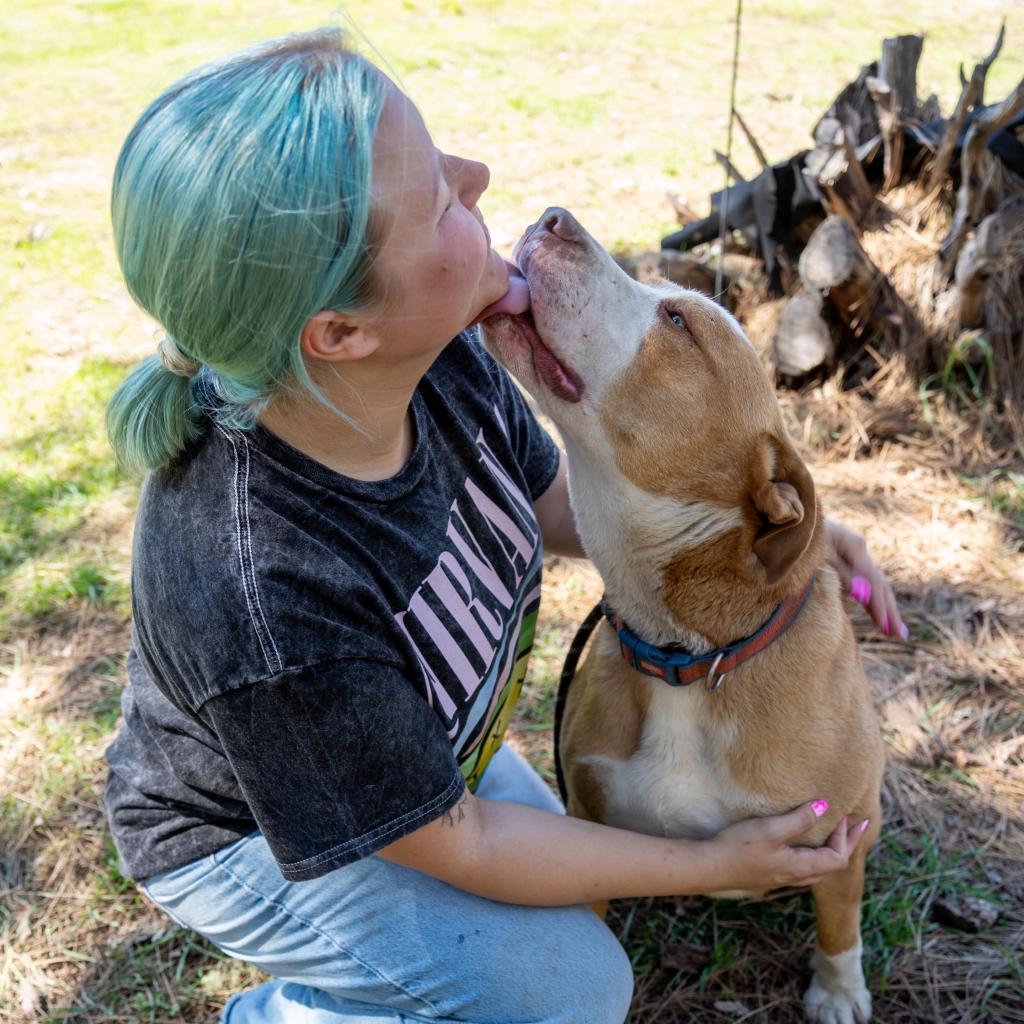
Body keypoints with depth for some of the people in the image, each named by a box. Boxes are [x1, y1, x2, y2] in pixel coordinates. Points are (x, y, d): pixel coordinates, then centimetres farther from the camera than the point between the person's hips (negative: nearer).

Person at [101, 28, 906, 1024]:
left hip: (405, 737, 7)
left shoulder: (433, 358, -25)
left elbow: (556, 502, -2)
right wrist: (709, 864, -17)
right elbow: (452, 843, -26)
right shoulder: (266, 605, -44)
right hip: (248, 831, -6)